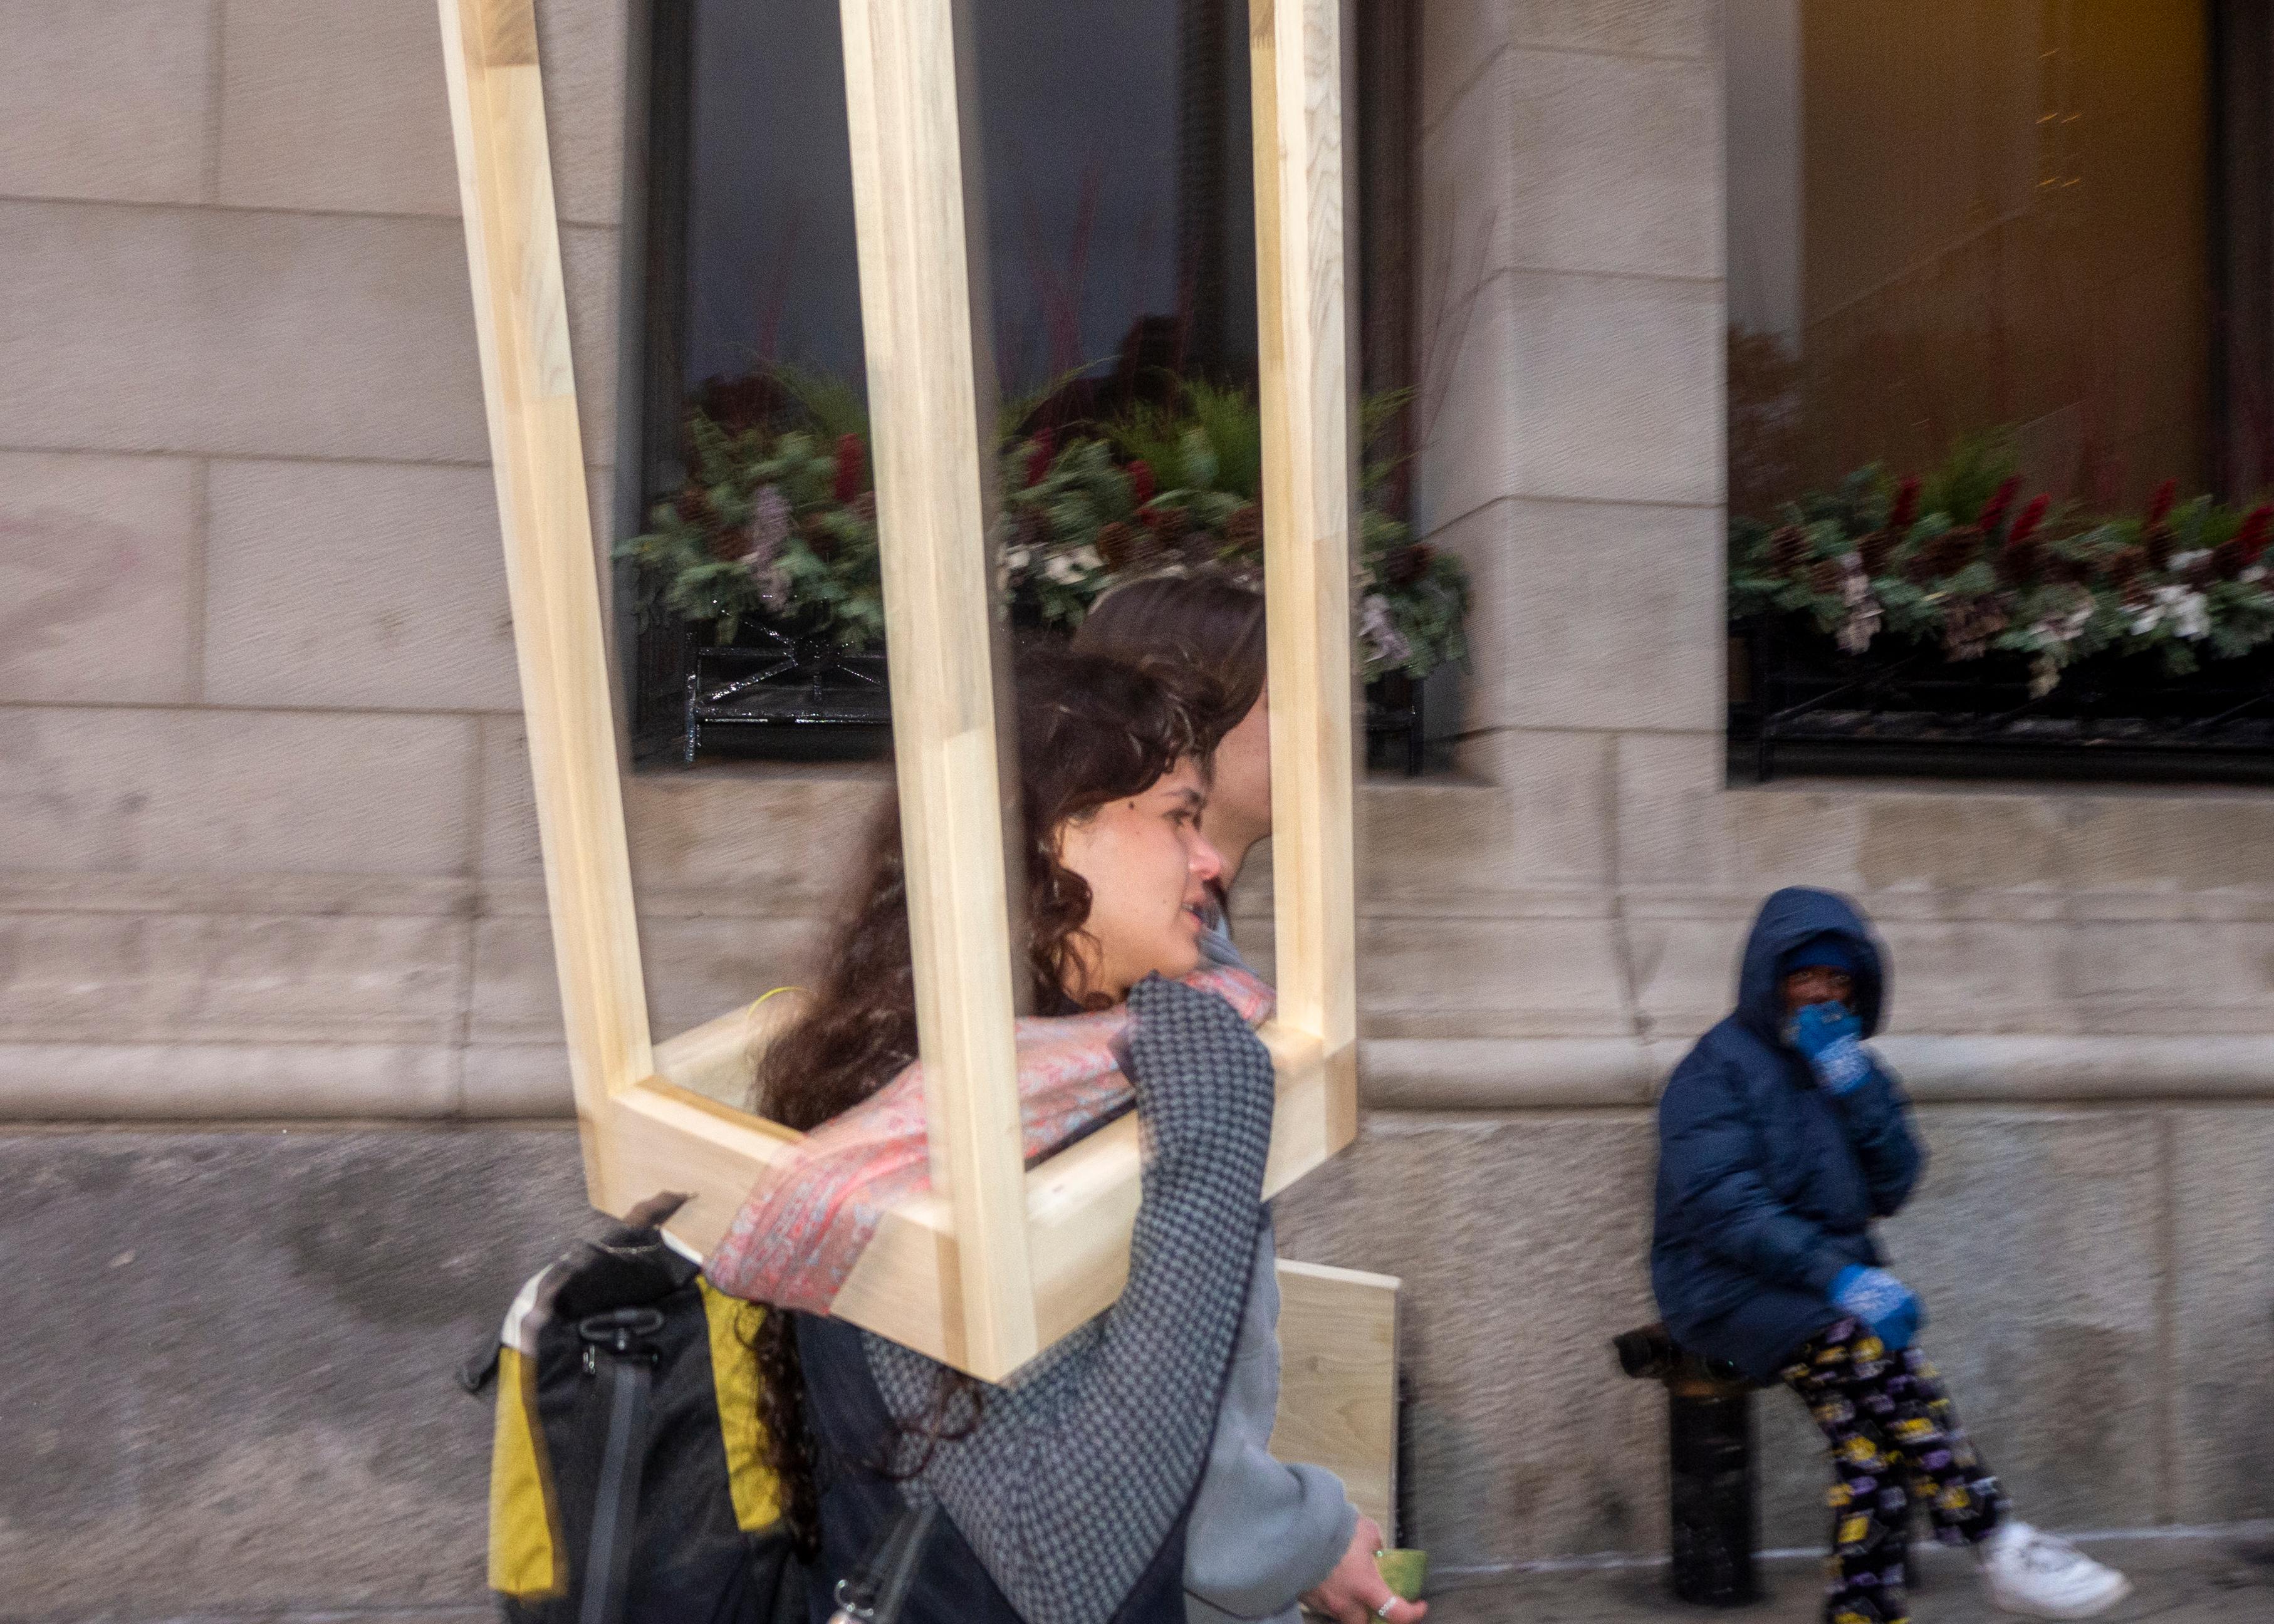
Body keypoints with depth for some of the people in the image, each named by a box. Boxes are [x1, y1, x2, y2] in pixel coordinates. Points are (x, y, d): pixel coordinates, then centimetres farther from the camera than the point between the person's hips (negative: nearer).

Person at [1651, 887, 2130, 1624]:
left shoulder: (1853, 1068, 15)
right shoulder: (1720, 1066, -4)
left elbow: (1892, 1188, 5)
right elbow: (1721, 1204, -17)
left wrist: (1853, 1086, -9)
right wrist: (1839, 1277, -26)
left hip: (1830, 1278, 6)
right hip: (1730, 1287, -6)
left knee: (1872, 1439, -20)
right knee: (1869, 1343, -30)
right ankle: (2000, 1549, -26)